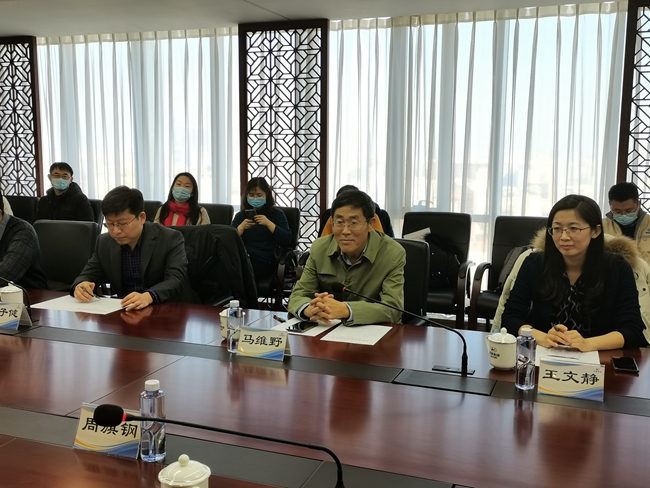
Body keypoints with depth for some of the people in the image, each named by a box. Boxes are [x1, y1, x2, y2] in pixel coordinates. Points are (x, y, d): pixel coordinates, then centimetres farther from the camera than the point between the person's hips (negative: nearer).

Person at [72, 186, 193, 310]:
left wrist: (148, 297, -41)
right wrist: (80, 286, -17)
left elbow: (175, 280, -21)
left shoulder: (170, 239, -11)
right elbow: (88, 275, 7)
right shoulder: (104, 242, 4)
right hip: (123, 311, 5)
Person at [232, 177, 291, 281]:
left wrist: (268, 223, -11)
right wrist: (242, 227, -7)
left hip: (264, 261, -3)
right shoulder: (240, 216, 20)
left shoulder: (277, 214, 13)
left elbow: (286, 240, -2)